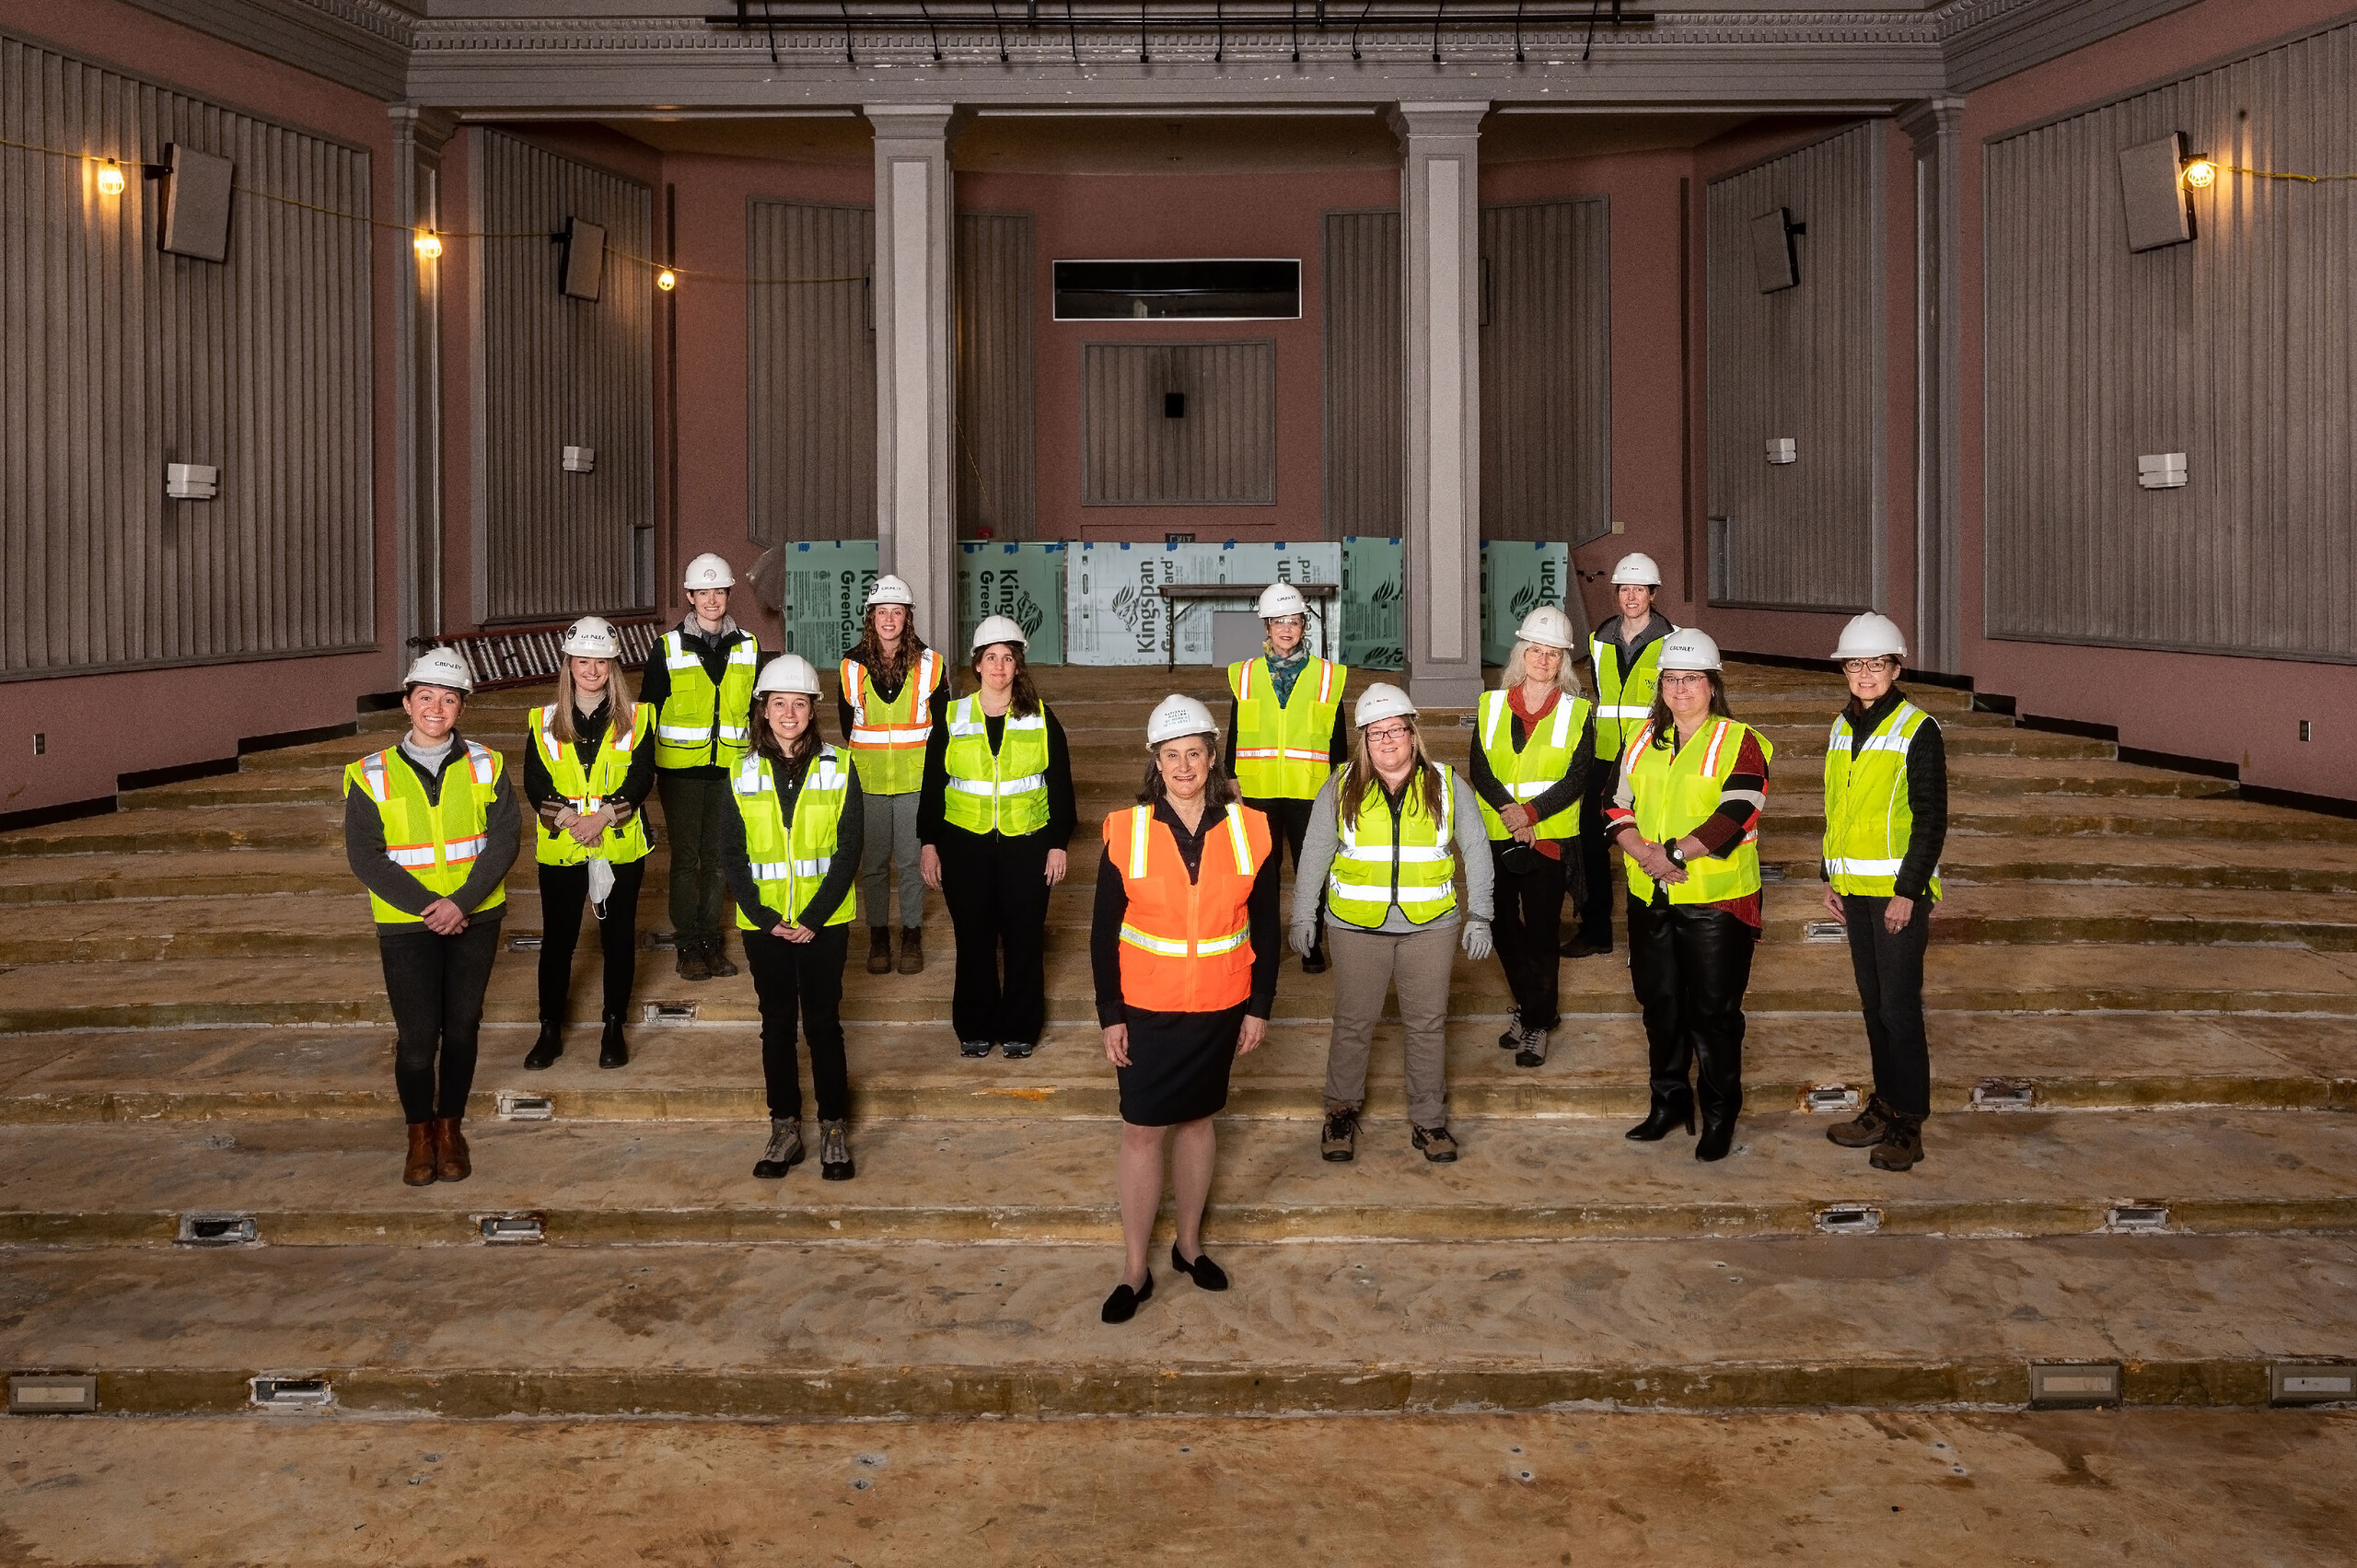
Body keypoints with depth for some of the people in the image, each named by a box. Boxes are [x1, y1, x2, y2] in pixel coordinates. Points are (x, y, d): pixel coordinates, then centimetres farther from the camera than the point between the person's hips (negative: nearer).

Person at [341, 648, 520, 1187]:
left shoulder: (486, 767, 0)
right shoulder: (373, 776, -3)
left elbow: (504, 839, -5)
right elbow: (365, 857, -6)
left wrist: (460, 902, -17)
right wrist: (427, 905, -15)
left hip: (475, 919, 2)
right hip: (406, 924, -1)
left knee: (461, 1028, 10)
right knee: (417, 1036, -4)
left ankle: (450, 1127, 27)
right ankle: (420, 1134, 16)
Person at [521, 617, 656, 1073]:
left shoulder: (633, 719, 2)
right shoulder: (544, 721, 4)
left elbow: (641, 779, -6)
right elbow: (534, 783, -3)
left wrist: (602, 817, -20)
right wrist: (568, 818, -18)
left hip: (621, 846, 0)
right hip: (560, 848, 0)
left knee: (618, 936, 7)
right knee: (557, 938, 7)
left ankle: (614, 1028, 21)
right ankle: (550, 1031, 19)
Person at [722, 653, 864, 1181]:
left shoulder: (839, 770, -1)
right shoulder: (742, 775, 2)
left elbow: (849, 849, -5)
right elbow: (732, 855, 1)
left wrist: (815, 916, -13)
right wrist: (765, 916, -11)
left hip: (824, 922, -1)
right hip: (764, 924, 2)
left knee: (823, 1022, 2)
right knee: (776, 1024, 9)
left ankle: (835, 1130, 12)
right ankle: (785, 1129, 18)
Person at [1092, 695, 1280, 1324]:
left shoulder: (1248, 829, -3)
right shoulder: (1126, 831, -7)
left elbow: (1265, 925, 3)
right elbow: (1105, 931, -3)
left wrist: (1259, 1007, 2)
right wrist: (1110, 1015, -5)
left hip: (1220, 1006, 2)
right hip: (1148, 1007, -1)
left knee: (1198, 1119, 15)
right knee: (1142, 1130, 1)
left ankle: (1189, 1243, 32)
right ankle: (1135, 1269, 12)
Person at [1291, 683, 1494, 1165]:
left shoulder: (1447, 786, 2)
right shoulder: (1341, 789, 1)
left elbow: (1476, 850, 7)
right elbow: (1314, 854, 7)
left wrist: (1479, 915, 3)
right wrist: (1303, 914, 5)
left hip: (1430, 926, 1)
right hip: (1357, 926, 0)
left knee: (1428, 1023, 6)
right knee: (1354, 1021, 6)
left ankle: (1429, 1121, 18)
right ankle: (1341, 1110, 24)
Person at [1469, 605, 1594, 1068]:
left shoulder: (1576, 712, 1)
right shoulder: (1491, 705, 7)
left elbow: (1577, 779, -8)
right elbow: (1479, 769, -3)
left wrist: (1530, 813, -21)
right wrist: (1509, 813, -18)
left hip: (1550, 837, -3)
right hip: (1495, 836, 3)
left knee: (1541, 932, -2)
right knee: (1502, 926, 9)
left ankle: (1536, 1025, 10)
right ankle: (1532, 1010, 29)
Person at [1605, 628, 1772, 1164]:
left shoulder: (1739, 743, -6)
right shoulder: (1644, 741, 13)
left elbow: (1734, 817, -17)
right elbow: (1620, 807, 9)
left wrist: (1672, 851, -20)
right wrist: (1642, 852, -10)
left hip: (1716, 900, -5)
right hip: (1650, 898, 5)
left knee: (1714, 1010, 0)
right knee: (1660, 1003, 14)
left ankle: (1720, 1114, 14)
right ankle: (1669, 1102, 30)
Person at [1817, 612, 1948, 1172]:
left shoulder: (1917, 730, -9)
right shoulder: (1841, 729, 11)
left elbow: (1931, 820, -11)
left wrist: (1907, 891, -16)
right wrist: (1830, 878, 13)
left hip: (1899, 890, -7)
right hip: (1854, 889, 7)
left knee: (1899, 1004, -4)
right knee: (1873, 1001, 13)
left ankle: (1908, 1125, 4)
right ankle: (1885, 1105, 23)